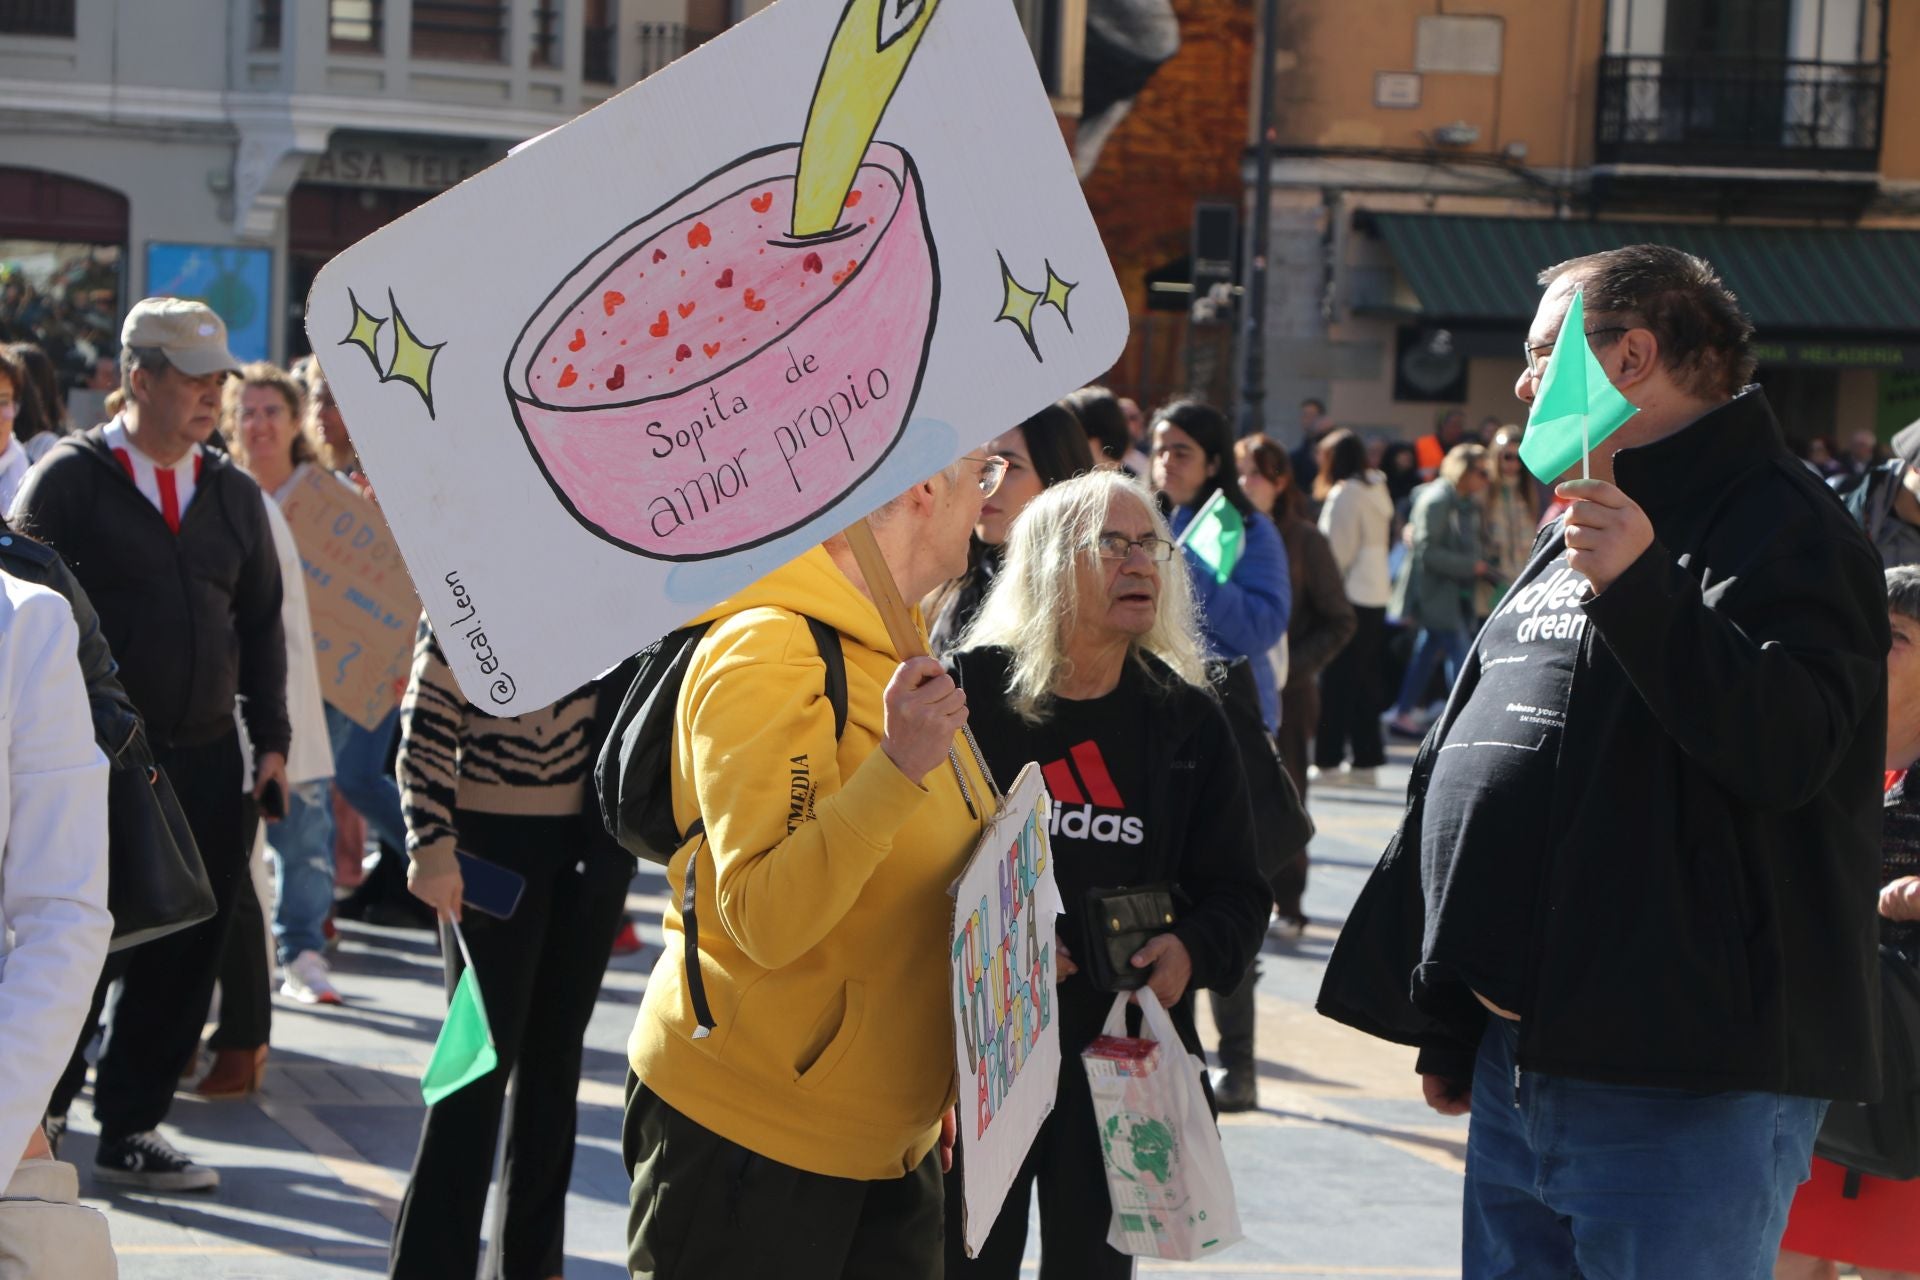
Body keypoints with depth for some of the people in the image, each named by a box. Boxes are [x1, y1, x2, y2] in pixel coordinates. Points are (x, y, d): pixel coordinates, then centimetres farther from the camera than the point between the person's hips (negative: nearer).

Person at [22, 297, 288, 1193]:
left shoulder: (233, 495, 14)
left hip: (206, 762, 5)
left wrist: (269, 740, 12)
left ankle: (130, 1131, 17)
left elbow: (261, 623, 18)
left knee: (183, 959, 5)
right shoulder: (69, 480, -3)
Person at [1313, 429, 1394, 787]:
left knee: (1337, 681, -5)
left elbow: (1338, 550, -15)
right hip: (1377, 594, 8)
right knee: (1365, 681, 11)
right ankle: (1365, 760, 13)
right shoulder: (1377, 491, 14)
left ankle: (1328, 761, -5)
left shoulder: (1344, 494, -12)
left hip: (1351, 596, -8)